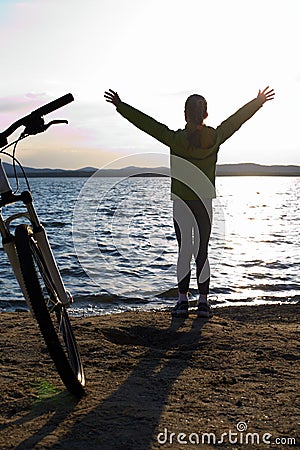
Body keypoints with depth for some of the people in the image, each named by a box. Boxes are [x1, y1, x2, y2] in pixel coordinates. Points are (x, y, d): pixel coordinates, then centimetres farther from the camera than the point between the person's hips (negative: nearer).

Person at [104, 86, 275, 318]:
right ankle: (203, 302, 13)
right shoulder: (215, 137, -4)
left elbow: (146, 122, -3)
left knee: (184, 250, 5)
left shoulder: (176, 139, -11)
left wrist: (120, 105, 7)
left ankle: (183, 301, 9)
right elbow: (238, 118, 10)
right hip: (205, 202, 2)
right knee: (202, 251, 7)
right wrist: (260, 101, 26)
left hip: (181, 202, -1)